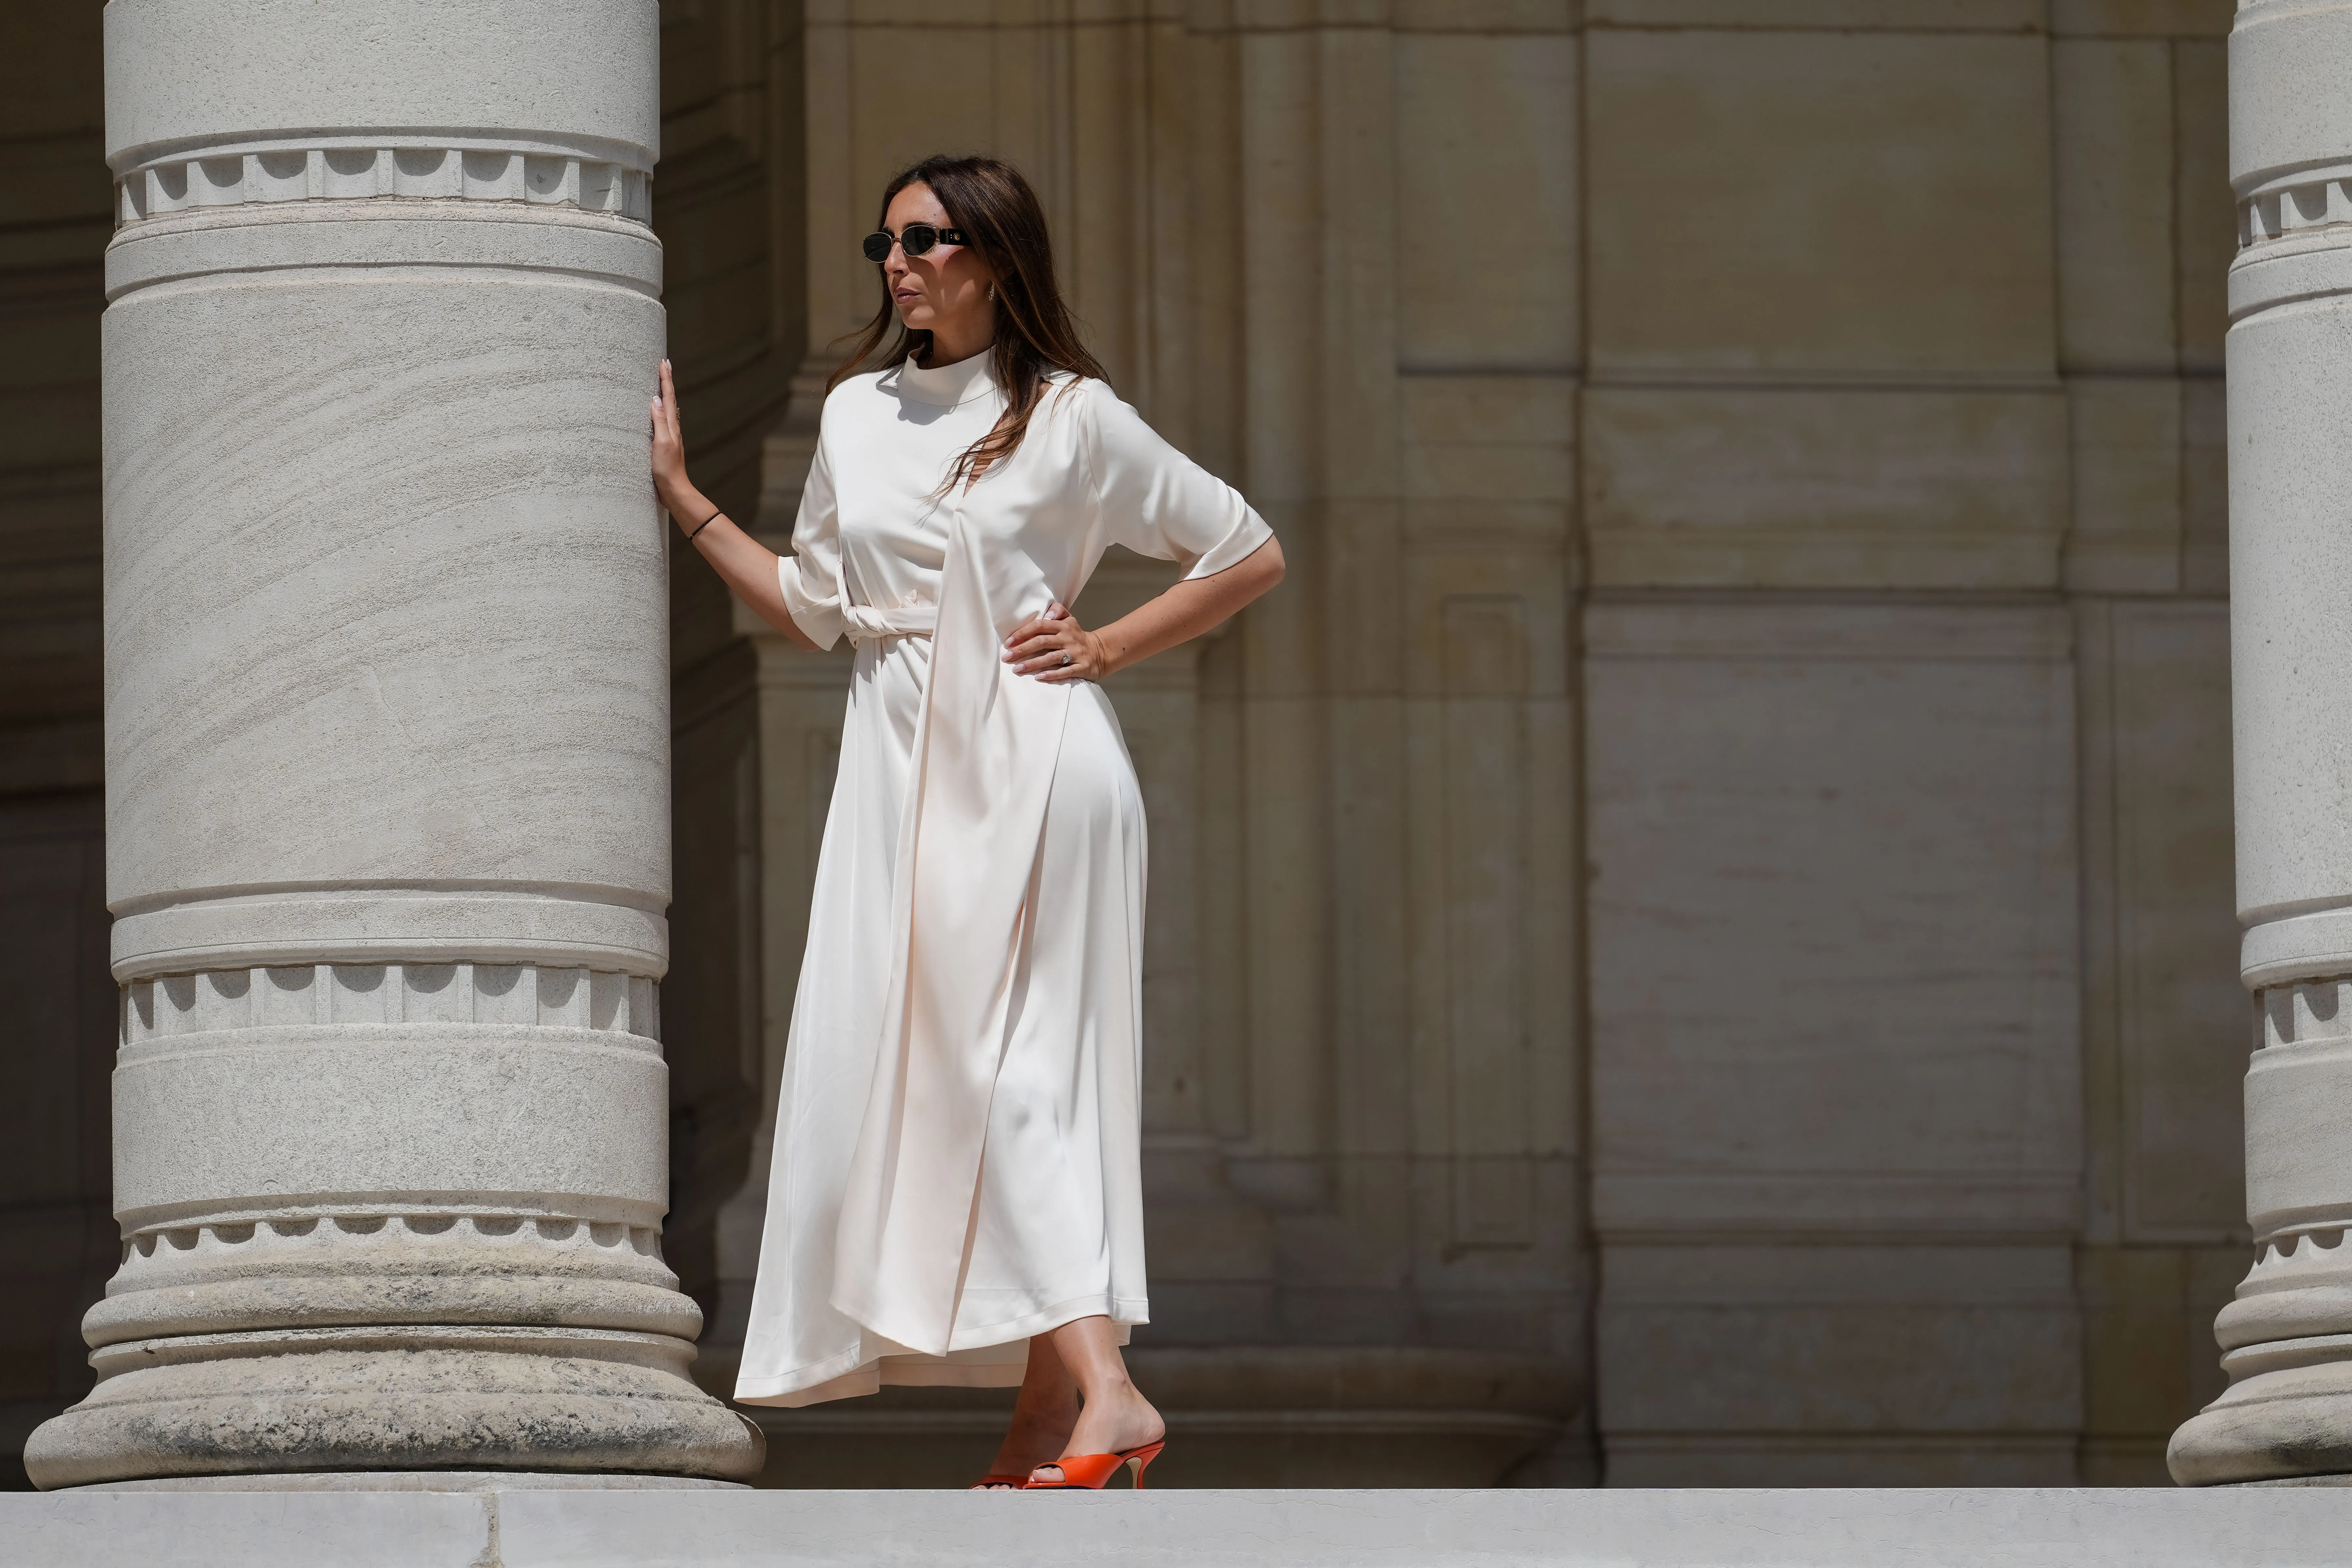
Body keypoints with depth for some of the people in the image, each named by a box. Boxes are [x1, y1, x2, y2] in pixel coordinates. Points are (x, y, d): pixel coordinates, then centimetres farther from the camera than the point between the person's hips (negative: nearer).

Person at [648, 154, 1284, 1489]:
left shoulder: (1073, 418, 0)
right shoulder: (858, 414, 14)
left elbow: (1252, 555, 6)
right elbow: (815, 608, 18)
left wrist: (1109, 646, -2)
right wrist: (683, 499, 14)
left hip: (1033, 764, -6)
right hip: (902, 765, 6)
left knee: (1014, 1063, -13)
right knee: (913, 1064, -1)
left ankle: (1092, 1390, -16)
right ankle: (1073, 1390, -2)